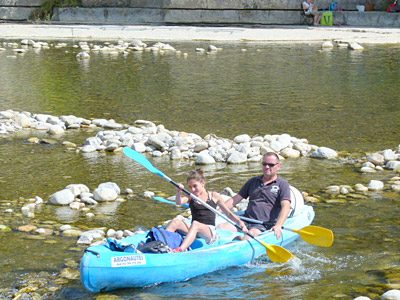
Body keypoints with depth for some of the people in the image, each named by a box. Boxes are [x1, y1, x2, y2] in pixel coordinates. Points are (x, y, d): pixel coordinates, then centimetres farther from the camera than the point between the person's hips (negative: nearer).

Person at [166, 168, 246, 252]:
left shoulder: (214, 196, 12)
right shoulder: (190, 198, 16)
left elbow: (229, 214, 14)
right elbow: (179, 202, -6)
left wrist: (239, 221, -4)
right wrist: (179, 192, -27)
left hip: (210, 232, -3)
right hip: (194, 233, 3)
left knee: (195, 224, -36)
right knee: (176, 221, -25)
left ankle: (180, 249, -57)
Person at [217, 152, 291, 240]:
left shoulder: (282, 184, 6)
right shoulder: (253, 181, 23)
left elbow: (286, 207, -9)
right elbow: (235, 200, 24)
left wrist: (278, 226, -27)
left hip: (266, 225, -5)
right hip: (246, 221, 5)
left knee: (252, 233, -39)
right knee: (220, 228, -21)